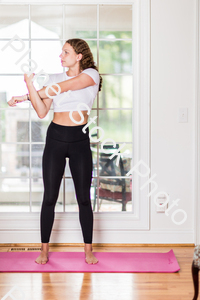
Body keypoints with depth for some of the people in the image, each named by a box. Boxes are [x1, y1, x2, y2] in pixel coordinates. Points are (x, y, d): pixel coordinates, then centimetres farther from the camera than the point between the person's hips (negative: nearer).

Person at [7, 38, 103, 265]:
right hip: (56, 137, 2)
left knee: (84, 197, 2)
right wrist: (30, 87, -16)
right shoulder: (54, 78, 9)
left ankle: (88, 250, 13)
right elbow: (42, 112, -1)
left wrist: (27, 94, -10)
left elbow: (64, 87, -16)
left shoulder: (91, 75, -2)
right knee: (49, 197, 3)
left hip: (80, 139, -2)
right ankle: (44, 250, 13)